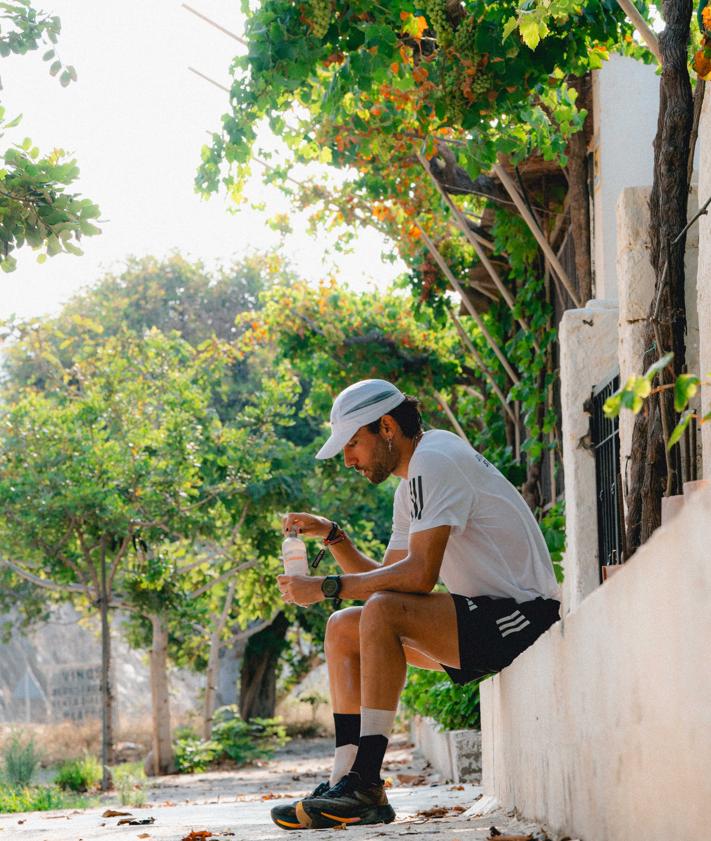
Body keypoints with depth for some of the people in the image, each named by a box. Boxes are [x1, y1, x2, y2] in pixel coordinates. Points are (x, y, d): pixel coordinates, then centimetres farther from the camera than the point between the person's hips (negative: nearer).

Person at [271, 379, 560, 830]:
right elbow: (386, 579, 20)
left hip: (522, 616, -11)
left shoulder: (433, 462, -14)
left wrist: (327, 587, -18)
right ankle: (349, 781, -4)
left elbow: (419, 575, -24)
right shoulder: (416, 477, 17)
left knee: (382, 612, -28)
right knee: (343, 629, 7)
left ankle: (365, 787, -26)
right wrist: (332, 535, 6)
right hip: (488, 623, 11)